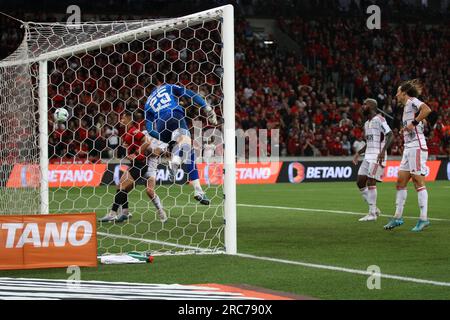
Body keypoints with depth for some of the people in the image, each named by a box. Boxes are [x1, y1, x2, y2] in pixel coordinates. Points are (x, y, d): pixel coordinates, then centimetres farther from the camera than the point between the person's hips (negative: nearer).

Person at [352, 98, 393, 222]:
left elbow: (390, 136, -18)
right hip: (368, 156, 9)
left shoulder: (379, 119, -9)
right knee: (360, 182, 4)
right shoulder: (367, 124, 19)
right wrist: (358, 153, 23)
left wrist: (383, 150, -28)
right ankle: (374, 209, 14)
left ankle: (372, 213, -6)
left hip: (378, 156, -9)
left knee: (370, 182, -12)